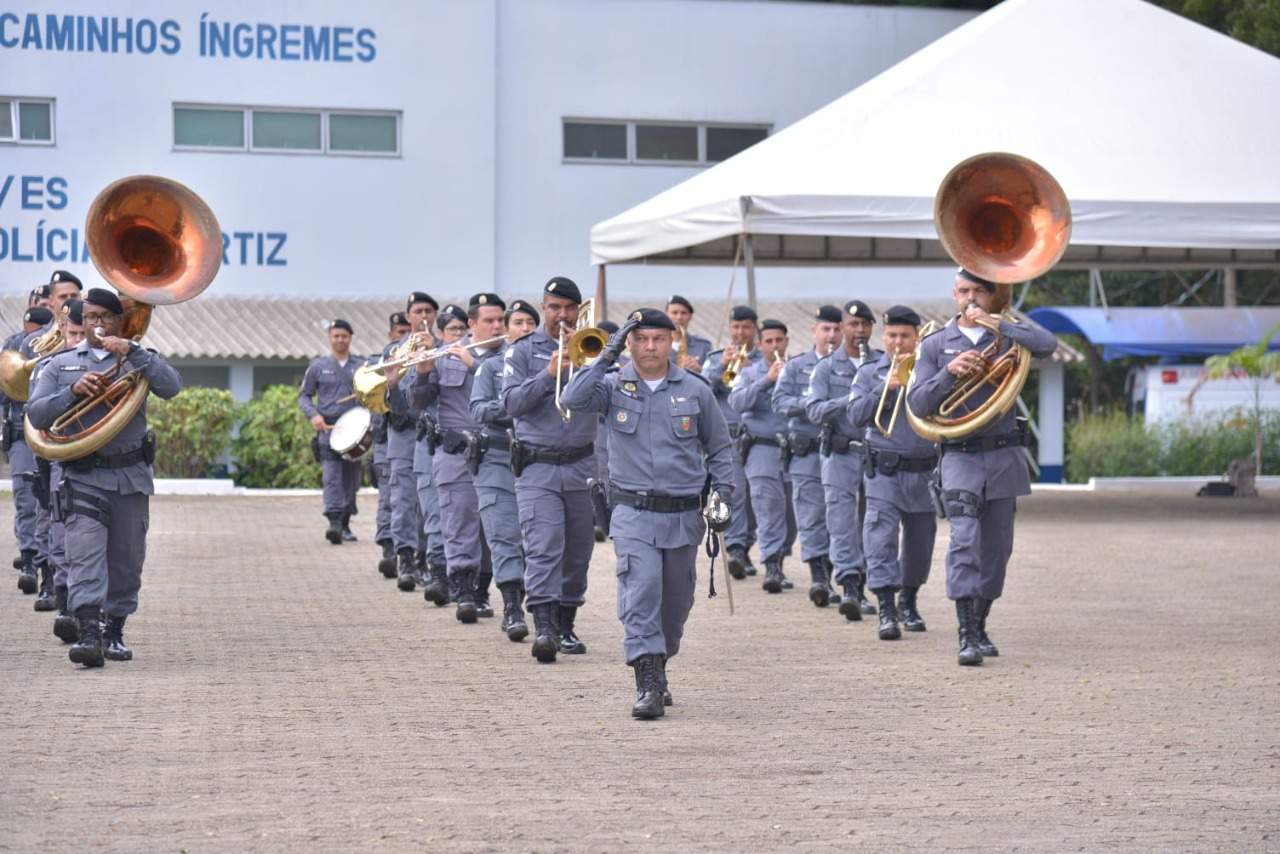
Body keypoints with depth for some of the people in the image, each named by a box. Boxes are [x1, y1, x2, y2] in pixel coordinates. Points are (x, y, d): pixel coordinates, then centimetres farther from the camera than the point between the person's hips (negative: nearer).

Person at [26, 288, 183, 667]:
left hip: (131, 477, 1)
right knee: (85, 554, -17)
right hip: (82, 476, -1)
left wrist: (133, 351, -14)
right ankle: (88, 632, -26)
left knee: (127, 560, 8)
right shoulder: (61, 364, 13)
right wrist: (73, 391, -13)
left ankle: (115, 630, 22)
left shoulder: (137, 360, 12)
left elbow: (171, 387, -7)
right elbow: (35, 413, 2)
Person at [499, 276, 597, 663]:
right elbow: (511, 402, -6)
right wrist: (549, 373, -17)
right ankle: (544, 627, -23)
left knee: (578, 552, 8)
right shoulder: (522, 351, 6)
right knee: (543, 547, -15)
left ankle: (565, 625, 19)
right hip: (538, 467, -3)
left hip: (583, 464, 3)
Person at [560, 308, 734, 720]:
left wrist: (723, 494, 3)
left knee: (676, 602, 11)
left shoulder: (695, 390, 5)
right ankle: (648, 685, -17)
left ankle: (657, 667, 31)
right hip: (633, 513, -2)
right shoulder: (615, 387, 2)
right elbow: (574, 400, -18)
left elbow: (719, 447, 14)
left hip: (683, 515, 2)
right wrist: (607, 356, -15)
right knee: (641, 591, -16)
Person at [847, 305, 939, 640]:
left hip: (923, 471, 1)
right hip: (884, 471, -1)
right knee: (881, 537, -13)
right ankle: (886, 611, -16)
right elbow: (855, 415, -4)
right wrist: (885, 388, -14)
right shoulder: (870, 372, 7)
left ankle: (908, 602, 30)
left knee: (920, 542, 11)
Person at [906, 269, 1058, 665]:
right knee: (965, 539, -17)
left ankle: (980, 627, 24)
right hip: (960, 457, -2)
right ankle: (967, 636, -21)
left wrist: (997, 324, -16)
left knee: (997, 547, 9)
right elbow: (917, 404, -1)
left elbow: (1047, 344, -13)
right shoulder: (935, 345, 6)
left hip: (1004, 457, 2)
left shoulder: (1008, 333, 8)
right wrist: (949, 372, -16)